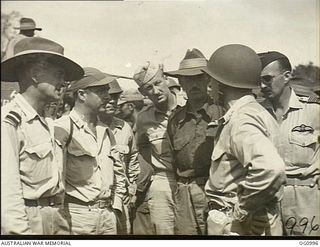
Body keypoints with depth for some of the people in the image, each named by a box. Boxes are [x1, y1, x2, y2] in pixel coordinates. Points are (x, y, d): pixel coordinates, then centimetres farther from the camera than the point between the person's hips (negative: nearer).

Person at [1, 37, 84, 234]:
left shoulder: (47, 124, 10)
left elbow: (57, 183, 10)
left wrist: (63, 223, 8)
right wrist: (20, 231, -21)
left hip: (57, 220, 7)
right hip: (27, 220, -7)